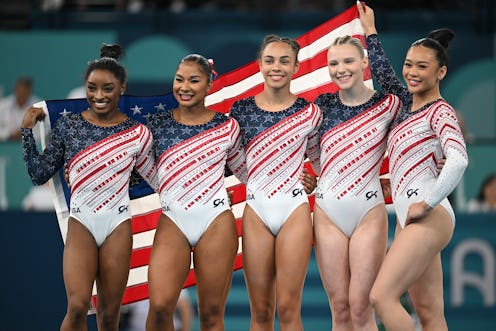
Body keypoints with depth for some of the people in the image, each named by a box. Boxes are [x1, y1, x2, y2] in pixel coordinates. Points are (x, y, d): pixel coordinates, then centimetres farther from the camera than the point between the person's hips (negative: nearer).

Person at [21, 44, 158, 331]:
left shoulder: (137, 133, 3)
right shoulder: (68, 126, 3)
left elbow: (156, 178, 12)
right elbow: (39, 175, 7)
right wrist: (27, 130, 2)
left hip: (118, 224, 1)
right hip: (81, 223, -1)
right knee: (78, 306, -20)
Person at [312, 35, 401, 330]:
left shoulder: (388, 104, -1)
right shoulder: (323, 104, 8)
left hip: (369, 212, -3)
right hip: (328, 212, 3)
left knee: (361, 306, -8)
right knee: (339, 307, 2)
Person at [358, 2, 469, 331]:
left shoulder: (440, 112, -7)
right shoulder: (408, 103, 16)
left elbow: (458, 160, -22)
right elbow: (385, 75, 32)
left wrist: (427, 204, -20)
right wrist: (370, 32, 34)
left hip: (430, 218, -8)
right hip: (409, 219, 8)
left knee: (382, 296, -18)